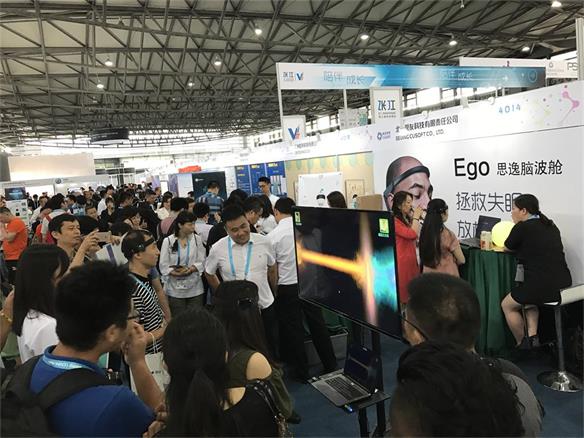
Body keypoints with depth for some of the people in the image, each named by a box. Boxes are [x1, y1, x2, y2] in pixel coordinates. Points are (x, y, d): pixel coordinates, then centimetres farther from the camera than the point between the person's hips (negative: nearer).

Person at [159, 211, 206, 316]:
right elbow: (163, 265, -4)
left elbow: (201, 261, 0)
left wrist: (190, 269, -18)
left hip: (194, 288, 1)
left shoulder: (197, 239, 2)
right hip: (175, 289, -1)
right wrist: (175, 273, -20)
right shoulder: (168, 241, -2)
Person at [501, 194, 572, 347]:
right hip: (564, 283, 8)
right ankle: (533, 337, 17)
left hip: (543, 286, -8)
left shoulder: (522, 227, -8)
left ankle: (522, 346, 24)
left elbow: (507, 248, 8)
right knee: (529, 299, 34)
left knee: (506, 305, 15)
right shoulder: (550, 225, 13)